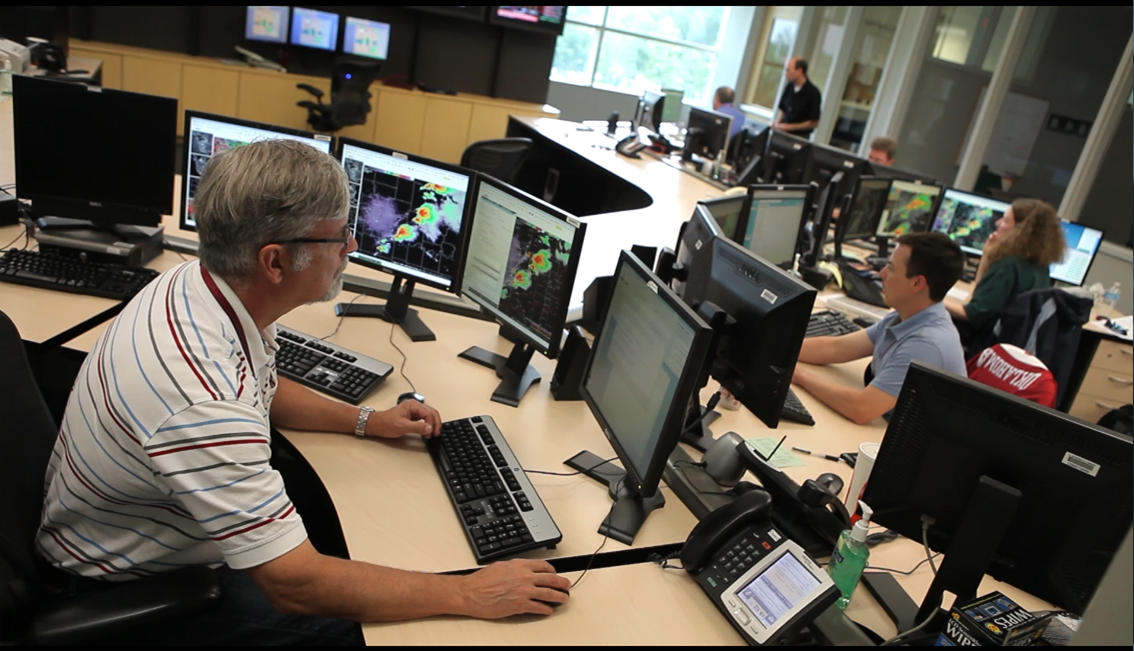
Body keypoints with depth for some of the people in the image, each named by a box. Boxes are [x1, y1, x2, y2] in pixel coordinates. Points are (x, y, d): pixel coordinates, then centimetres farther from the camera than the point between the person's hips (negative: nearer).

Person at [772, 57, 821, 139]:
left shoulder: (813, 93, -15)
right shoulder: (790, 86, 0)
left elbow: (814, 123, -13)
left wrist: (789, 127, -17)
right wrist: (777, 122, -6)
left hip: (799, 137, -5)